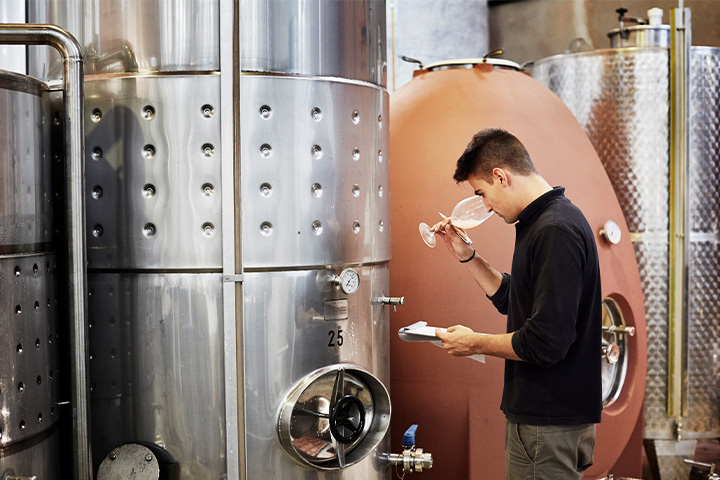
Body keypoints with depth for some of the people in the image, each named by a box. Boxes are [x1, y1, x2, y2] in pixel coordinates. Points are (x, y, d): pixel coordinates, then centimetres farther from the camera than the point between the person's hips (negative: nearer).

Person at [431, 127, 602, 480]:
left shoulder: (556, 231, -22)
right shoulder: (542, 222, 12)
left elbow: (546, 342, -26)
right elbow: (511, 299, 22)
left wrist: (475, 343, -12)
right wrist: (466, 255, 12)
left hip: (548, 421, -10)